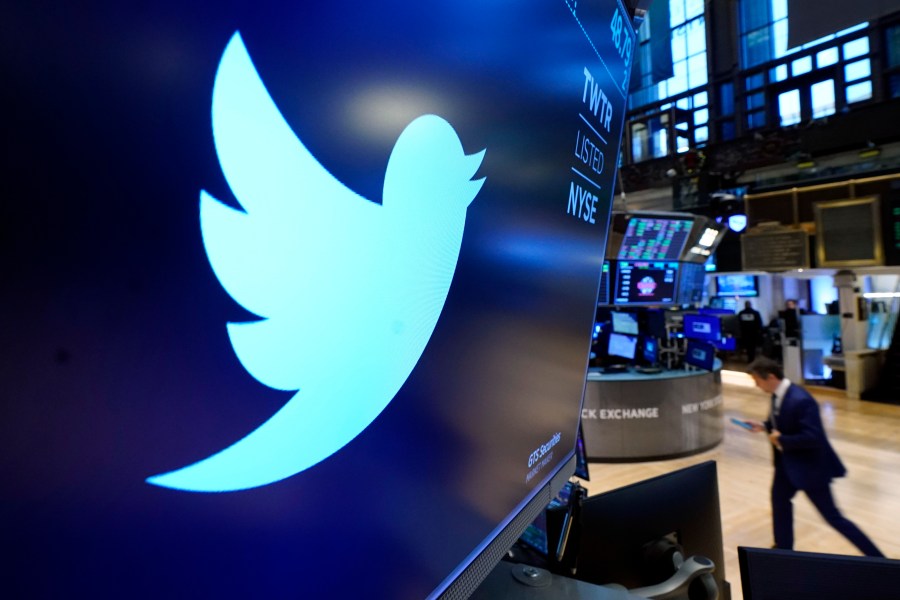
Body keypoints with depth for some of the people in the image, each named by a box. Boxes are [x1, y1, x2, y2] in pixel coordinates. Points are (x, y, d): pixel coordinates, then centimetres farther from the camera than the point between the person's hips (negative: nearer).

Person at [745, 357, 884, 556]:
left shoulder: (800, 400, -31)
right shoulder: (778, 394, -3)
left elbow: (812, 437, -33)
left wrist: (781, 439, -24)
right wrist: (763, 426, -3)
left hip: (810, 465, -10)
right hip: (787, 461, 10)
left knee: (833, 517, 4)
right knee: (779, 500, 22)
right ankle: (784, 548, 41)